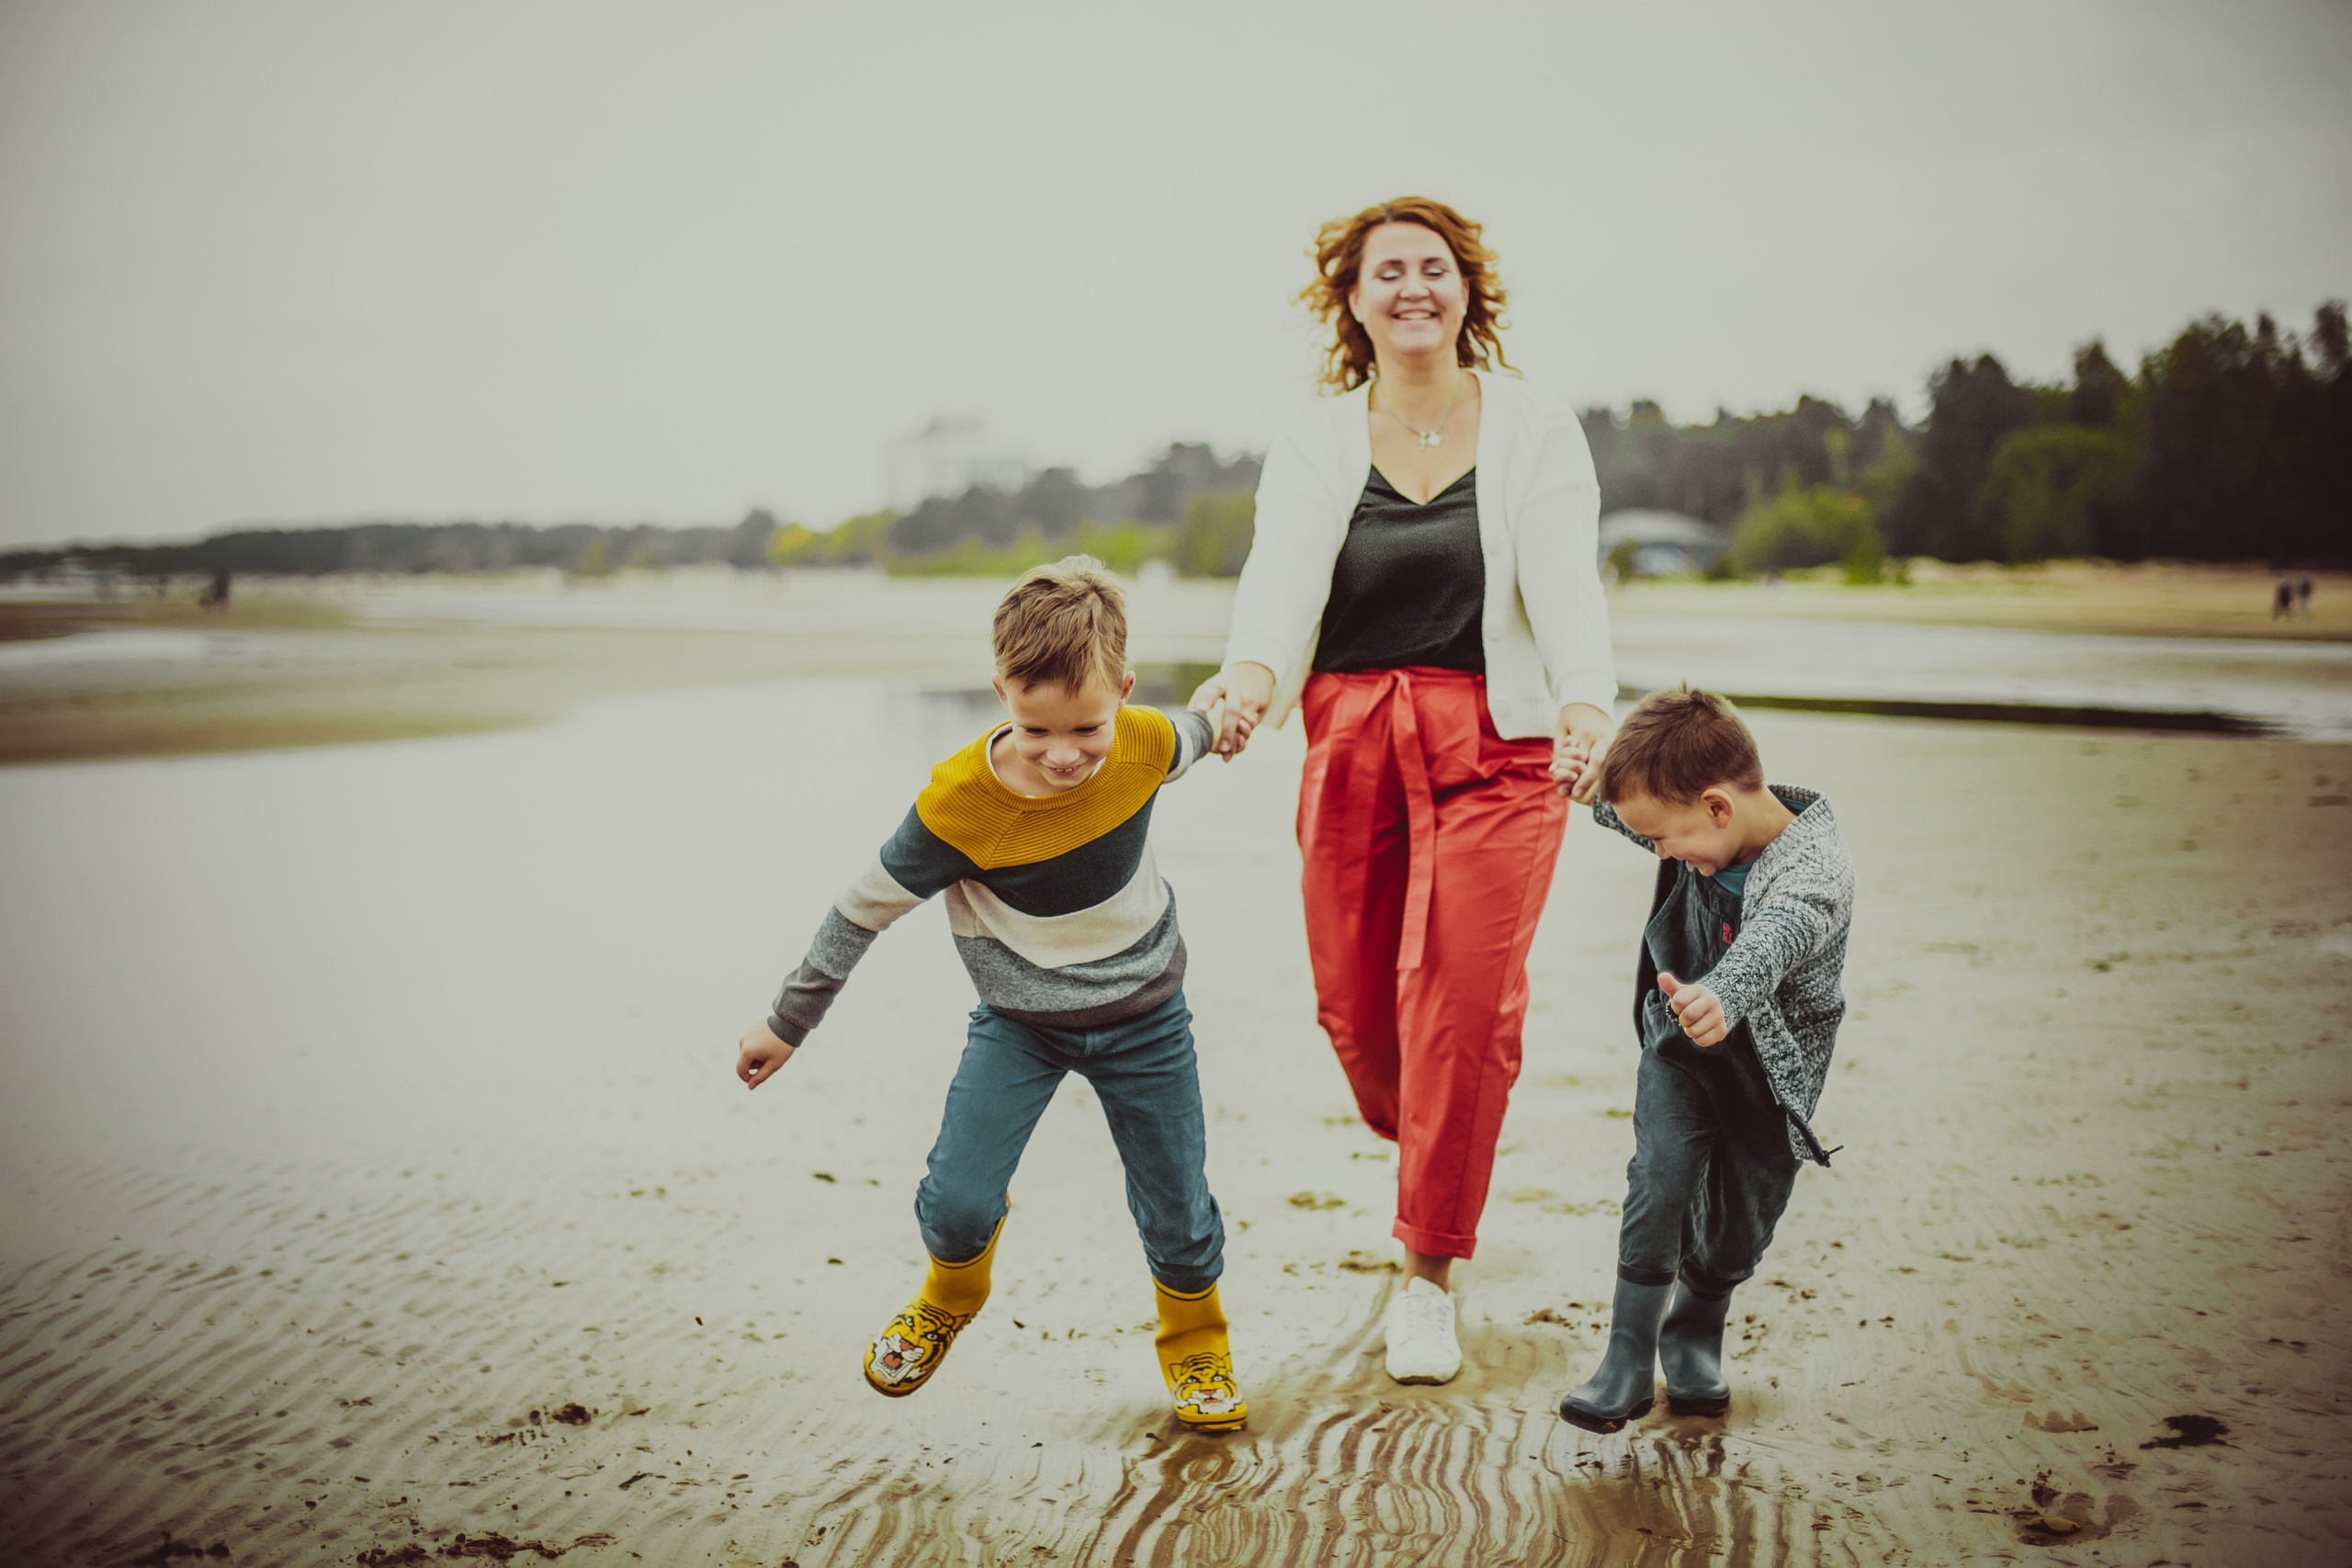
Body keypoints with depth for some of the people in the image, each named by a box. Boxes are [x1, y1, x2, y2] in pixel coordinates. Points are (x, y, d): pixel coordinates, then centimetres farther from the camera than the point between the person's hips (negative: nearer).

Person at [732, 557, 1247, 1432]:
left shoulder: (1146, 746, -20)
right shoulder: (956, 806, -27)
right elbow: (863, 910, -14)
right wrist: (787, 1025, -6)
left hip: (1143, 1017, 2)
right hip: (1017, 1021, -1)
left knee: (1179, 1219, 7)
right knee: (957, 1204, -12)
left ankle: (1196, 1344, 39)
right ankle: (952, 1296, 25)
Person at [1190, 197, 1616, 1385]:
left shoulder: (1535, 428, 2)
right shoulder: (1315, 443, 6)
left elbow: (1564, 582, -11)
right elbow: (1280, 575, -11)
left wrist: (1586, 700, -32)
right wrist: (1251, 674, -33)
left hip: (1497, 744, -2)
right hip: (1352, 741, 2)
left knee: (1465, 999, -10)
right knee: (1353, 1003, 4)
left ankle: (1429, 1274, 5)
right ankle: (1426, 1152, 39)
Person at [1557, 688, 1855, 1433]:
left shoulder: (1815, 871, -32)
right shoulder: (1699, 827, -13)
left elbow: (1771, 941, -53)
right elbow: (1615, 802, 6)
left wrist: (1722, 997, -74)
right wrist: (1600, 775, -18)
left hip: (1772, 1069, -3)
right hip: (1680, 1045, 3)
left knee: (1739, 1229, 6)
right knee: (1662, 1177, -18)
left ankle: (1694, 1337, 37)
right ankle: (1628, 1360, -10)